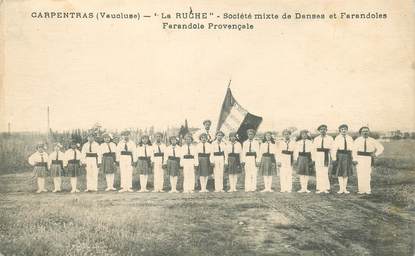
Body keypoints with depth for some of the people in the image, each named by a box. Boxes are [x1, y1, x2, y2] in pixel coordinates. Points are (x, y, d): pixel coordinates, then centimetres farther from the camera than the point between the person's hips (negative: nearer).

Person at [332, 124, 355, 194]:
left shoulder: (350, 138, 6)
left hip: (348, 157, 3)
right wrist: (334, 159, -12)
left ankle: (345, 188, 16)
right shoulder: (337, 138, -4)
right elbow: (334, 149, -7)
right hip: (340, 157, -3)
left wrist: (353, 159, 3)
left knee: (346, 173, 8)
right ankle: (341, 189, 7)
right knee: (340, 173, 1)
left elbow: (352, 149, 7)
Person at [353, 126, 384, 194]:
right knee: (360, 174, -1)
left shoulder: (372, 141, 4)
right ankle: (361, 190, 4)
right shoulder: (357, 140, 2)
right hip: (360, 158, 0)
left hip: (368, 159, 0)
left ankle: (367, 190, 5)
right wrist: (355, 159, -9)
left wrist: (375, 154, 0)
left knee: (367, 175, -2)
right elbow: (354, 151, 0)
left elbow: (380, 148, 11)